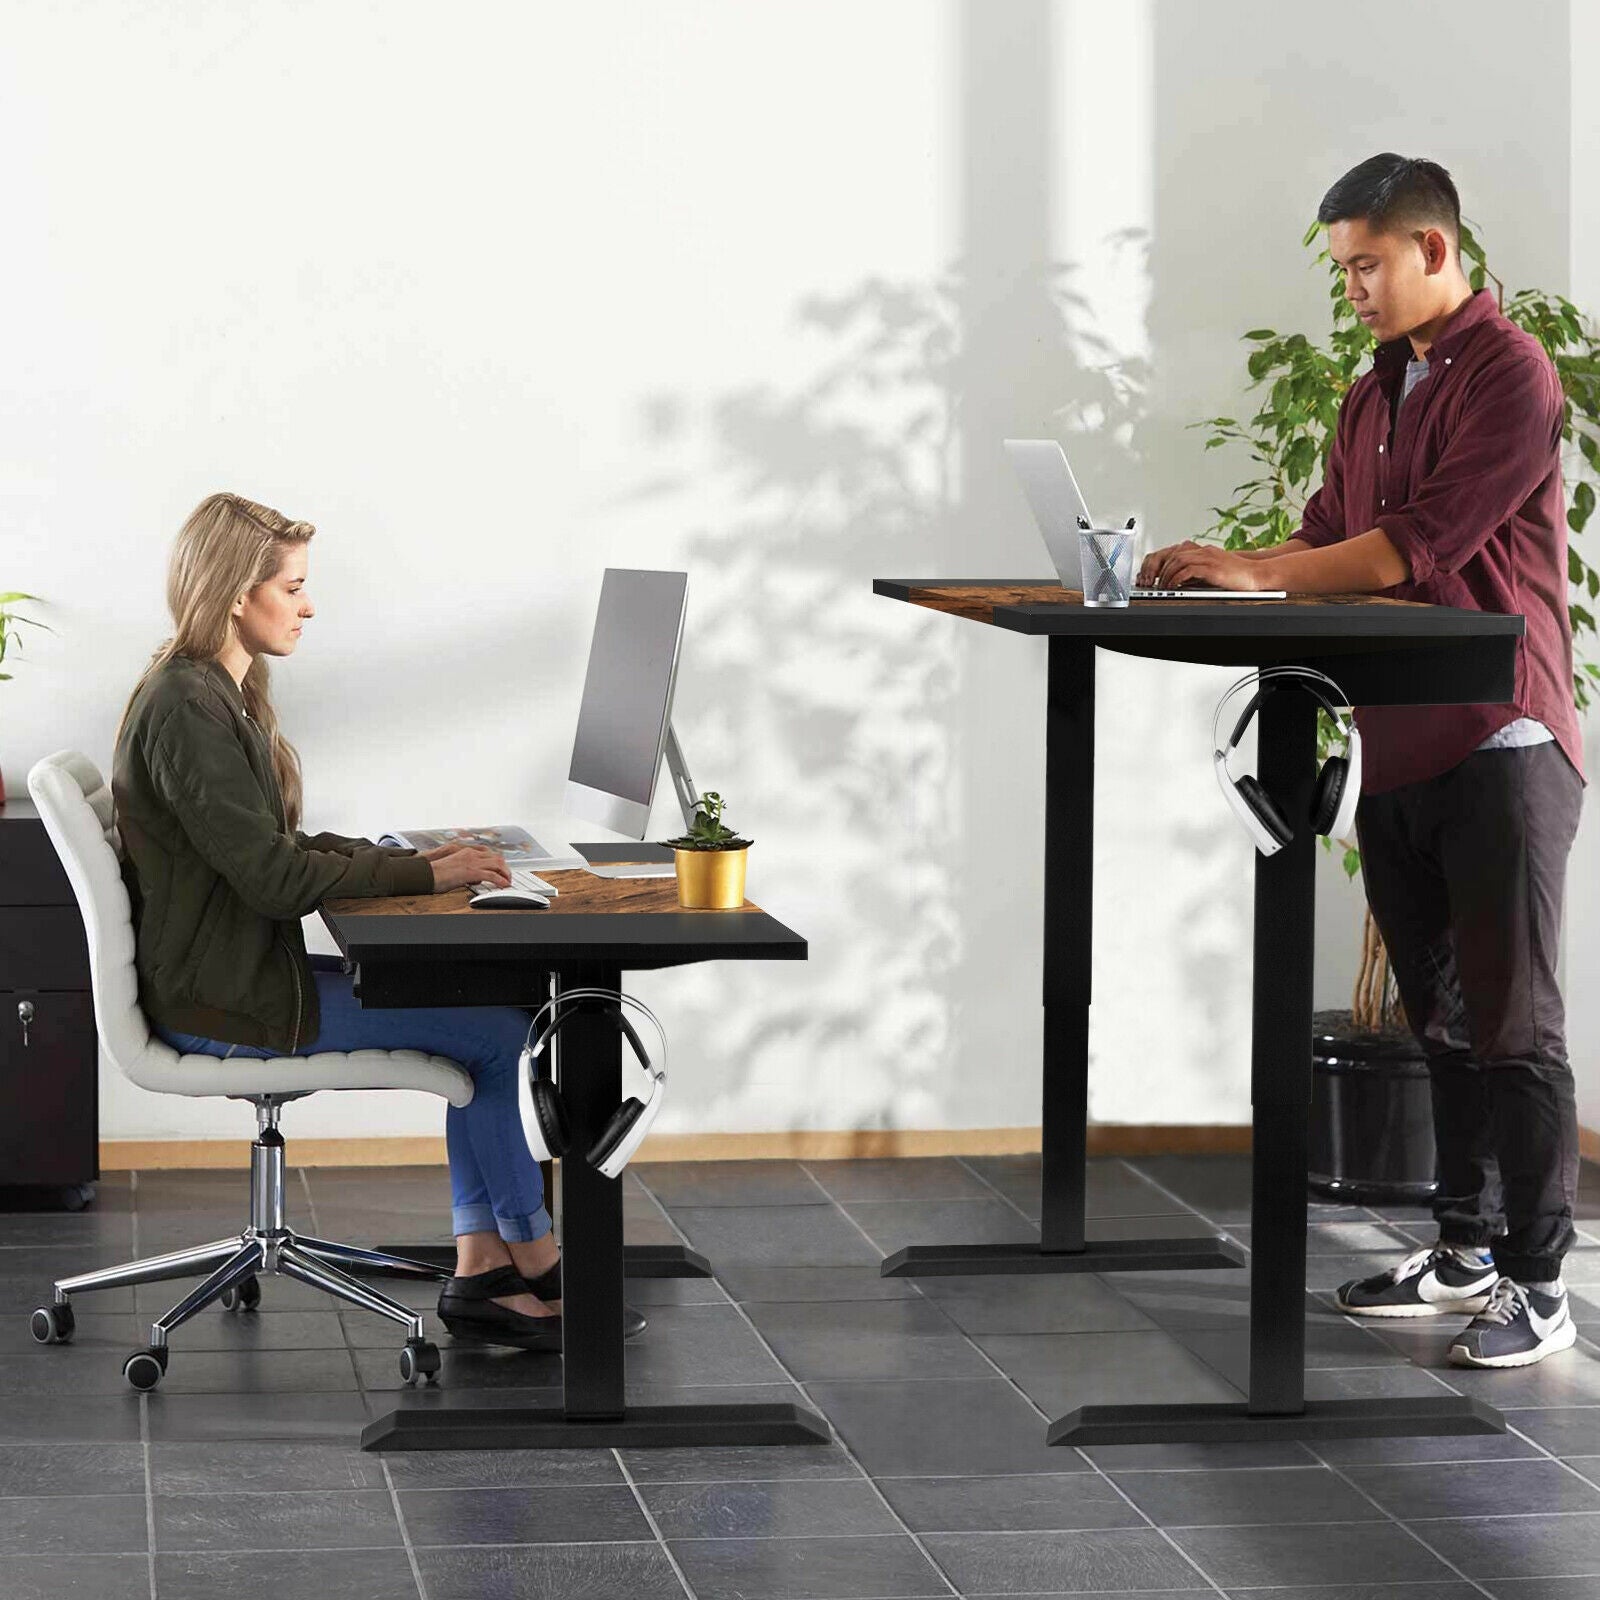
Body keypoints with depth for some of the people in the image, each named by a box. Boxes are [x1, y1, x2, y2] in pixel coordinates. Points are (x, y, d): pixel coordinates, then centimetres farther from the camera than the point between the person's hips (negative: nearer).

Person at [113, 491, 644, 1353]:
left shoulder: (219, 694, 12)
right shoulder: (185, 710, -20)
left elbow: (283, 847, 16)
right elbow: (274, 876, -22)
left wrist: (412, 859, 2)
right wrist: (422, 876, -14)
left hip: (251, 967, 10)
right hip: (225, 1002, -10)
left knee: (491, 1004, 4)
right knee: (500, 1029, -7)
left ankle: (480, 1271, 1)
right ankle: (536, 1265, 9)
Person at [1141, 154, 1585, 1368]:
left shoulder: (1509, 375, -11)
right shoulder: (1373, 397, 18)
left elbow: (1418, 544, -18)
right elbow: (1332, 541, 17)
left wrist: (1254, 574, -18)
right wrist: (1209, 572, 0)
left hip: (1498, 739, -8)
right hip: (1399, 745, 8)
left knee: (1511, 1018, -6)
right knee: (1442, 1015, 13)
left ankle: (1539, 1285, -3)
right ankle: (1466, 1251, 21)